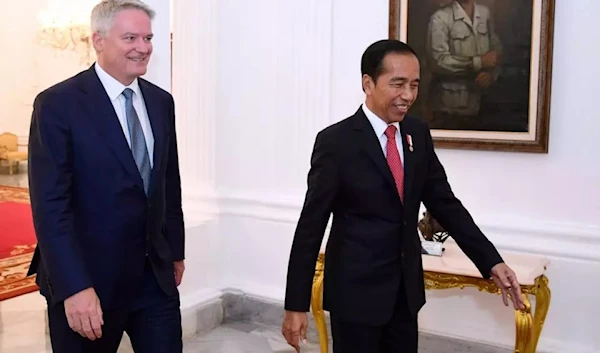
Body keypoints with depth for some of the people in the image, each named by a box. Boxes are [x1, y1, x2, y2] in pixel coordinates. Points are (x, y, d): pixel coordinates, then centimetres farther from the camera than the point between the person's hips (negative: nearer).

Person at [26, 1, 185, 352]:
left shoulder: (161, 102, 7)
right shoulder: (58, 104, -12)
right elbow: (50, 205, -17)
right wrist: (74, 287, -22)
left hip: (155, 275, 5)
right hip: (88, 278, -5)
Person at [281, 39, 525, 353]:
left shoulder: (418, 134, 2)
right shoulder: (336, 141, -15)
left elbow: (444, 203, 7)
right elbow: (310, 225, -13)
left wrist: (491, 261, -2)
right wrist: (296, 305, -13)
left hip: (406, 287, 6)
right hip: (355, 290, -5)